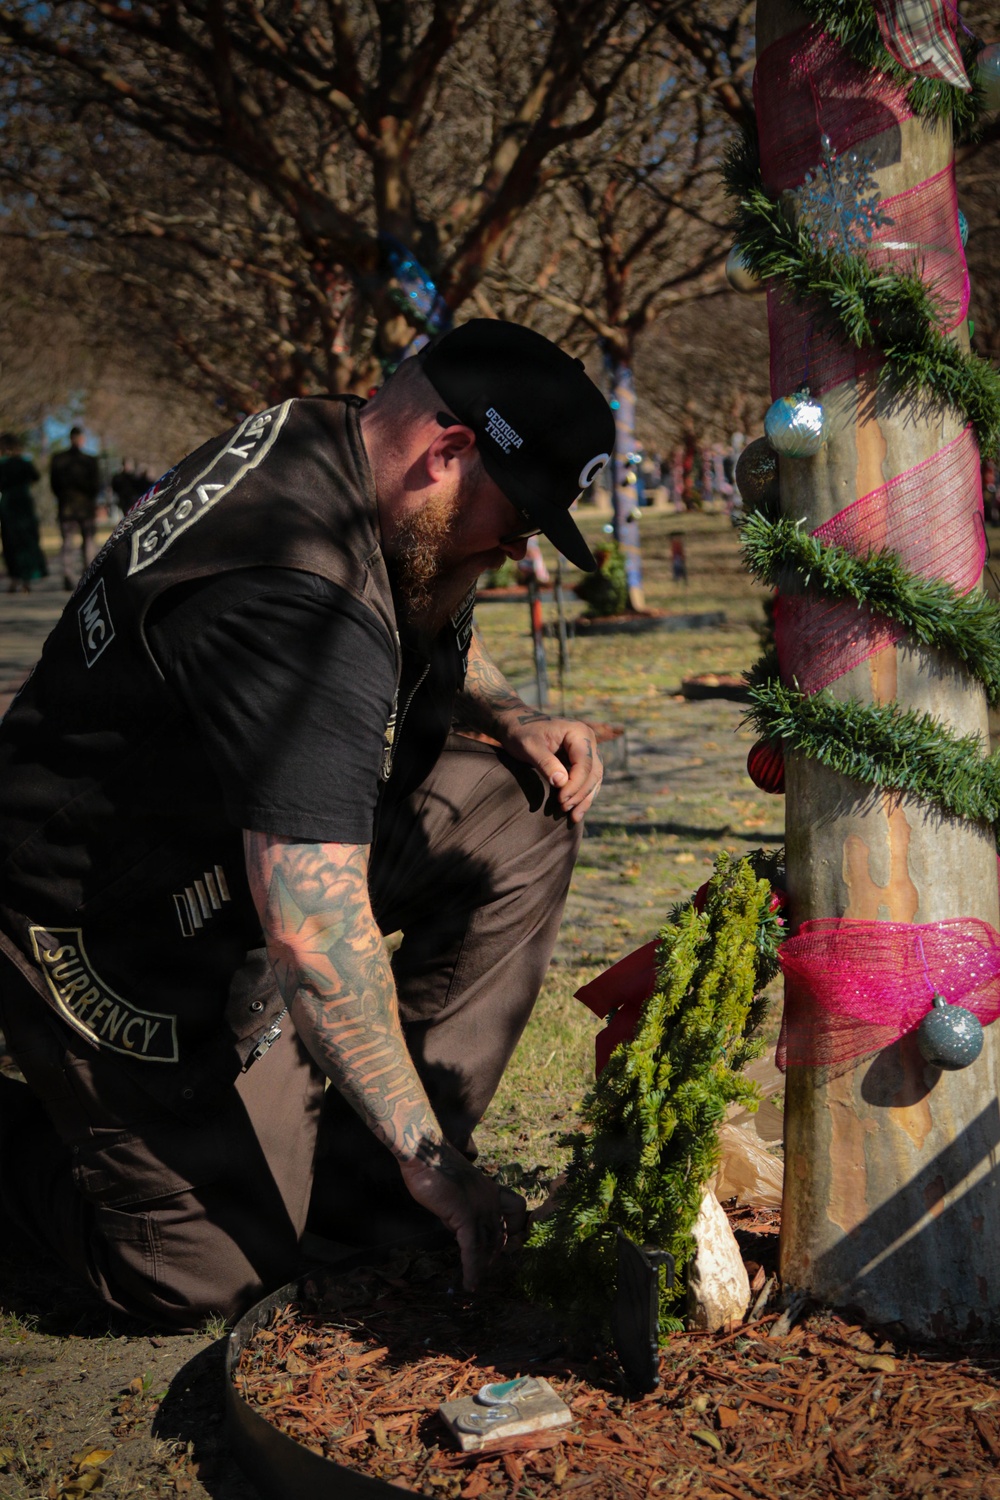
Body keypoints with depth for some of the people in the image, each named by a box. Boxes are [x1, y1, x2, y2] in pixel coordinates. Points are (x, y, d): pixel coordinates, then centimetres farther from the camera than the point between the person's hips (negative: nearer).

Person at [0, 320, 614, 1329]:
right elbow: (313, 934, -37)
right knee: (213, 1277, -7)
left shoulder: (329, 441, -3)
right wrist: (428, 1160, -29)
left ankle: (358, 1159, 4)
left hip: (249, 851, 9)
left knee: (525, 815, -5)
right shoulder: (295, 604, -34)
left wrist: (511, 721, 0)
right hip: (115, 931, -9)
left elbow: (436, 634, 20)